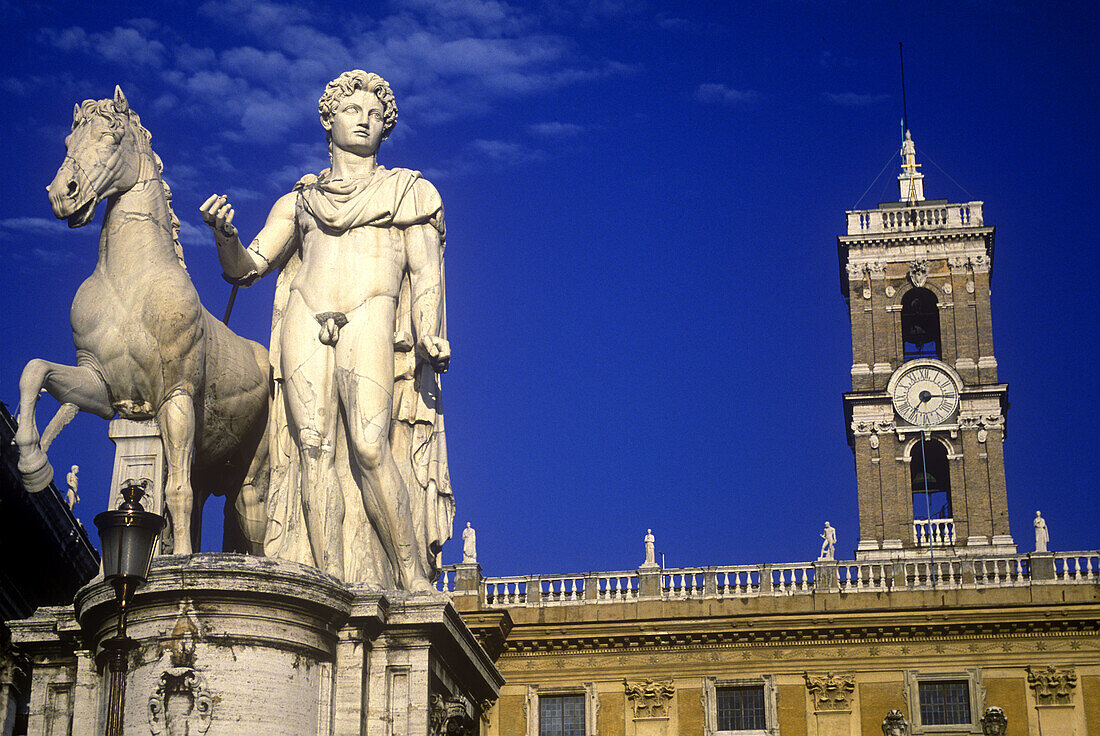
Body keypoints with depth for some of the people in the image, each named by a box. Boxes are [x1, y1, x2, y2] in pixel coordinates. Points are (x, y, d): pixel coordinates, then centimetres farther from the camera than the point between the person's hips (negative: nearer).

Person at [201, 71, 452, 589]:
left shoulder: (412, 192, 22)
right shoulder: (299, 202, 26)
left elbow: (427, 270, 9)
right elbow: (246, 267, 19)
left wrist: (430, 334, -8)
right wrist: (224, 235, -3)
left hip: (371, 320, -3)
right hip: (305, 321, 3)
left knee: (369, 448, -22)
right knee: (314, 448, -13)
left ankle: (415, 582, -17)